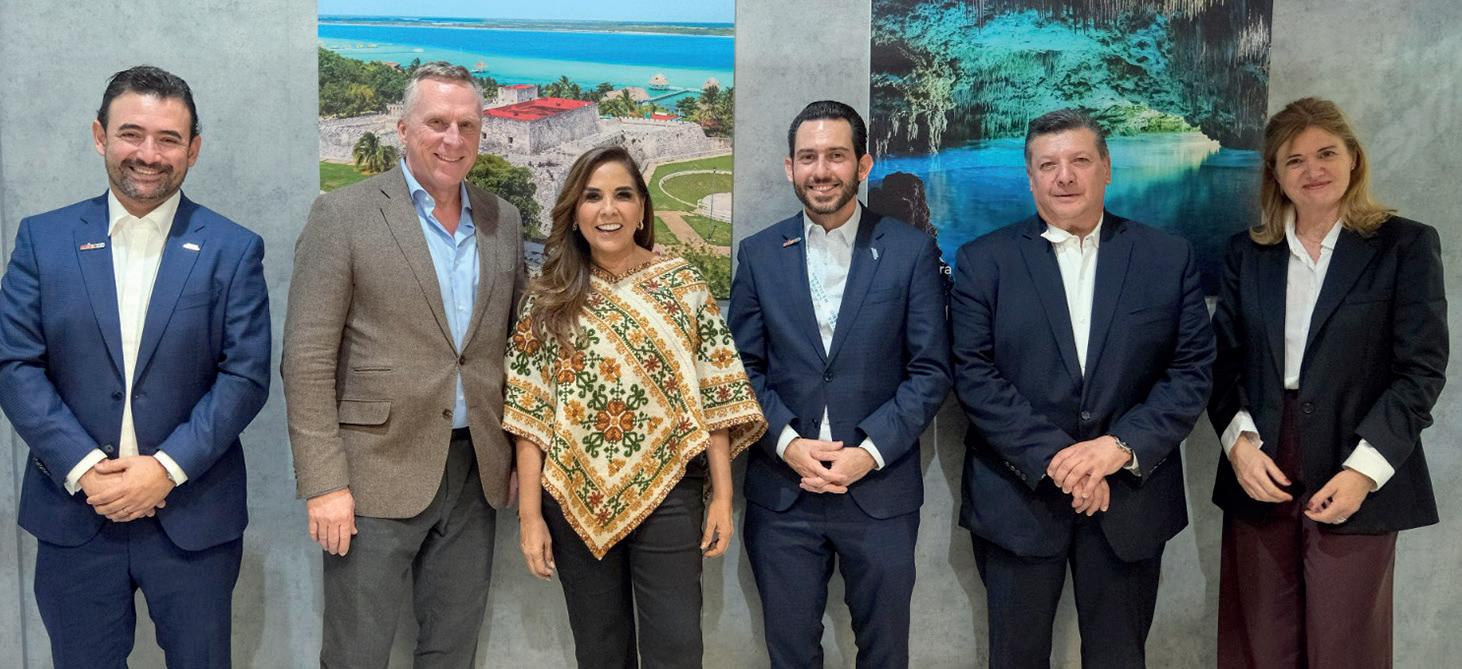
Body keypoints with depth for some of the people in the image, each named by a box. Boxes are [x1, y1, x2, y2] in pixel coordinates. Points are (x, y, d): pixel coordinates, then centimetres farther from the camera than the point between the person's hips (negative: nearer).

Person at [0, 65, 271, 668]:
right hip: (74, 513, 1)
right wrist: (83, 469, -13)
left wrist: (167, 468, -15)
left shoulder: (233, 250, -2)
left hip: (194, 517, -1)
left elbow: (246, 375, -7)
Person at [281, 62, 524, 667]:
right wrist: (324, 482, -14)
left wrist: (519, 455, 10)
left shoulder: (503, 221, 8)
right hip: (377, 474, -4)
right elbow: (307, 360, -9)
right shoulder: (344, 215, -6)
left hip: (475, 472, 5)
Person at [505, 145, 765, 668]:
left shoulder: (683, 285, 0)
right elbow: (529, 413, 0)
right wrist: (530, 514, -4)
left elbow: (713, 396, -1)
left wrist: (722, 496, -4)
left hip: (668, 494, -1)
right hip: (578, 499, 1)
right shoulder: (548, 299, 1)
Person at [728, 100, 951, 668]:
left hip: (880, 489, -1)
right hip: (780, 492, 1)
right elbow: (744, 367, 4)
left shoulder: (911, 251, -1)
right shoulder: (759, 254, 4)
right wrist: (788, 443, -11)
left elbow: (930, 371, -3)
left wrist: (871, 451, -13)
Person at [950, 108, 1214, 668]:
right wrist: (1054, 459, -16)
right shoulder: (983, 261, 0)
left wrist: (1121, 447, -15)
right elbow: (974, 375, -8)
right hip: (1018, 498, -1)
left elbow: (1191, 371, -1)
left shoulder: (1169, 258, 4)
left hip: (1129, 501, 1)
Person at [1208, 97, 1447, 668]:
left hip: (1356, 480, -2)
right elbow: (1223, 359, 7)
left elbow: (1422, 369, -5)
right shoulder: (1246, 252, 10)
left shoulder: (1405, 246, 0)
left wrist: (1364, 470, -14)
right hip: (1259, 474, 3)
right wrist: (1239, 441, -9)